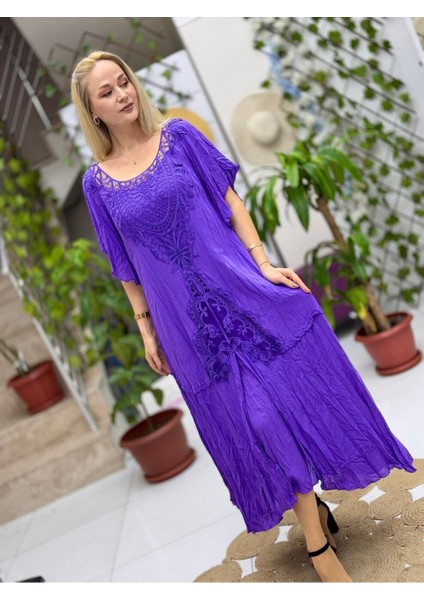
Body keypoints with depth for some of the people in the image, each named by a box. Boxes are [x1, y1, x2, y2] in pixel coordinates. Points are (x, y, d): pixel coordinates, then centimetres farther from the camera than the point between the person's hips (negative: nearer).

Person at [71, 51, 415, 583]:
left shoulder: (178, 135, 2)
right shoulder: (97, 182, 3)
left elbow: (229, 201, 0)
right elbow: (126, 266, 7)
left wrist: (264, 263, -10)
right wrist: (146, 329, 7)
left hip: (242, 289, 0)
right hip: (187, 319, 0)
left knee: (291, 391, 5)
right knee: (254, 419, 6)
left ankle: (311, 503, 33)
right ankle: (320, 547, 23)